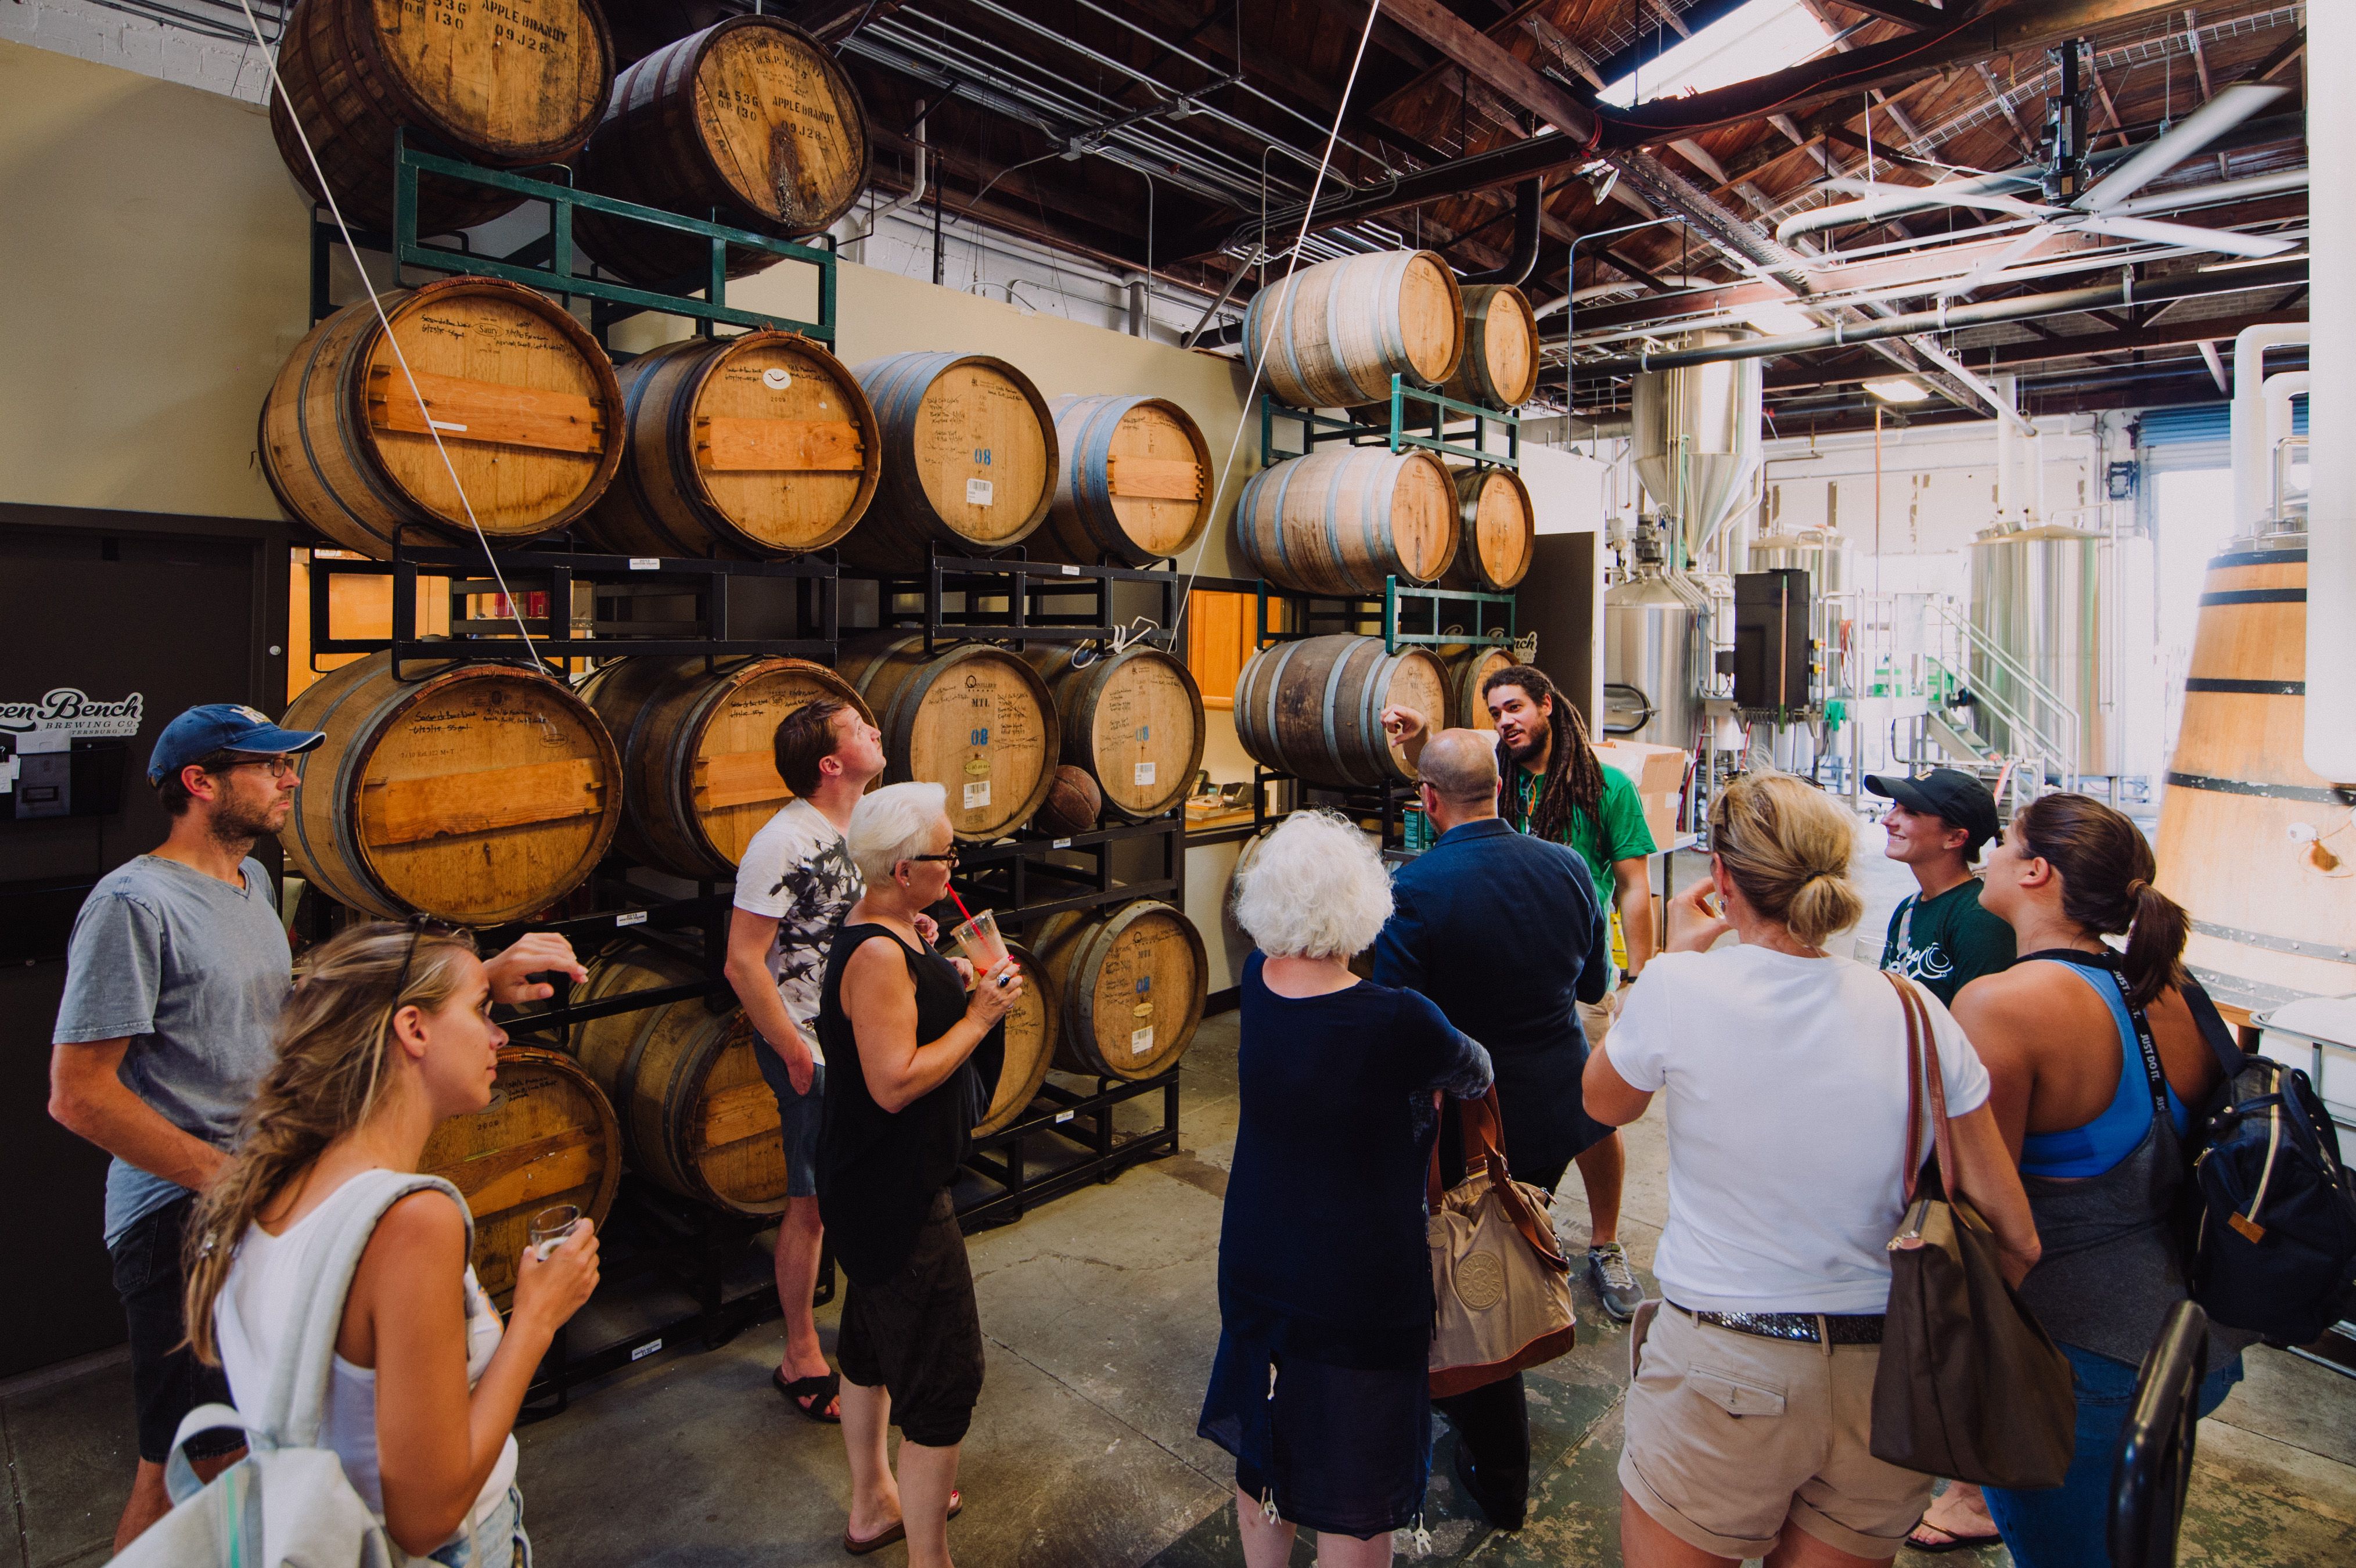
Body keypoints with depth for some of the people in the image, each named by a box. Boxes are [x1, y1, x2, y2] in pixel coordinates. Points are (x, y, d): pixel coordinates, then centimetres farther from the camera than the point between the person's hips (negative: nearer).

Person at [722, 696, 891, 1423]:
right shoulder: (783, 844, -22)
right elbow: (743, 963, -21)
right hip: (811, 1048, -8)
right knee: (815, 1202, 5)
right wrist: (797, 1056, -18)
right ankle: (801, 1360, 23)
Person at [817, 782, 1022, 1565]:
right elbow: (895, 1081, -30)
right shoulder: (878, 955, -27)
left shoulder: (878, 928, 4)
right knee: (943, 1376, -1)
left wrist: (951, 986, 3)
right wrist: (980, 1017, -23)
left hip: (875, 1183, 11)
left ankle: (874, 1505, 45)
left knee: (873, 1339, 25)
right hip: (894, 1198, -11)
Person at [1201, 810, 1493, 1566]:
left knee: (1262, 1452, 27)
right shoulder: (1400, 1021, -28)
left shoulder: (1256, 983, -12)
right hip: (1364, 1285, -5)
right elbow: (1476, 1075, -7)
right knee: (1354, 1500, 15)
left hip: (1255, 1270, 6)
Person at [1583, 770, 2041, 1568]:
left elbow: (1604, 1103, 4)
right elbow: (2014, 1237, -3)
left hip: (1722, 1381, -3)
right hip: (1883, 1380, 4)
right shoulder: (1913, 1012, -8)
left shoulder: (1681, 986, -18)